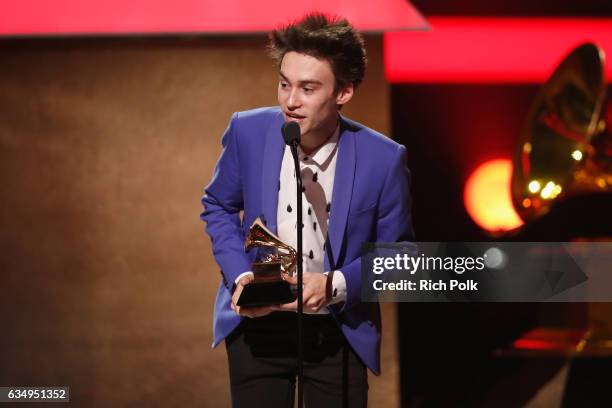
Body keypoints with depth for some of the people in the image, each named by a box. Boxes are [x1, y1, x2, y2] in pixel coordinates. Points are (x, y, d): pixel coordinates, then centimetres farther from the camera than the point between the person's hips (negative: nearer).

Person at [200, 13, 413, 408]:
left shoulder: (383, 159, -17)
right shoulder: (248, 131, -13)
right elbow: (218, 207, 5)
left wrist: (336, 285, -21)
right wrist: (240, 275, -11)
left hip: (338, 330, -1)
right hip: (257, 322, 1)